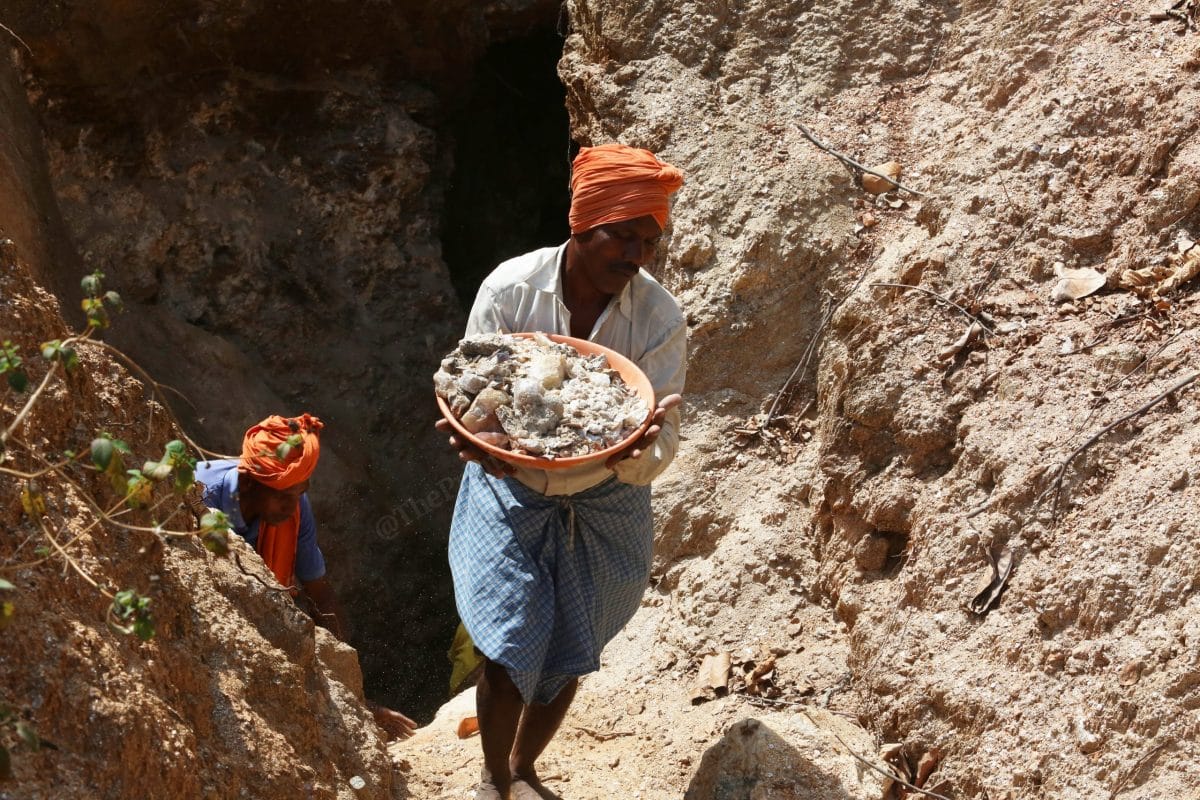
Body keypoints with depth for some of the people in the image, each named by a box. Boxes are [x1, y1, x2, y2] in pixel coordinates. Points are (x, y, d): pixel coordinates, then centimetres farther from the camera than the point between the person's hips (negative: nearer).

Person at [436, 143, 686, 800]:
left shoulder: (660, 319, -19)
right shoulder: (508, 289, -20)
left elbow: (661, 441, -19)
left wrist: (634, 451, -43)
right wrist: (475, 438, -39)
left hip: (603, 508, 2)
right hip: (509, 495, -1)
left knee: (565, 664, 14)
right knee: (505, 654, -6)